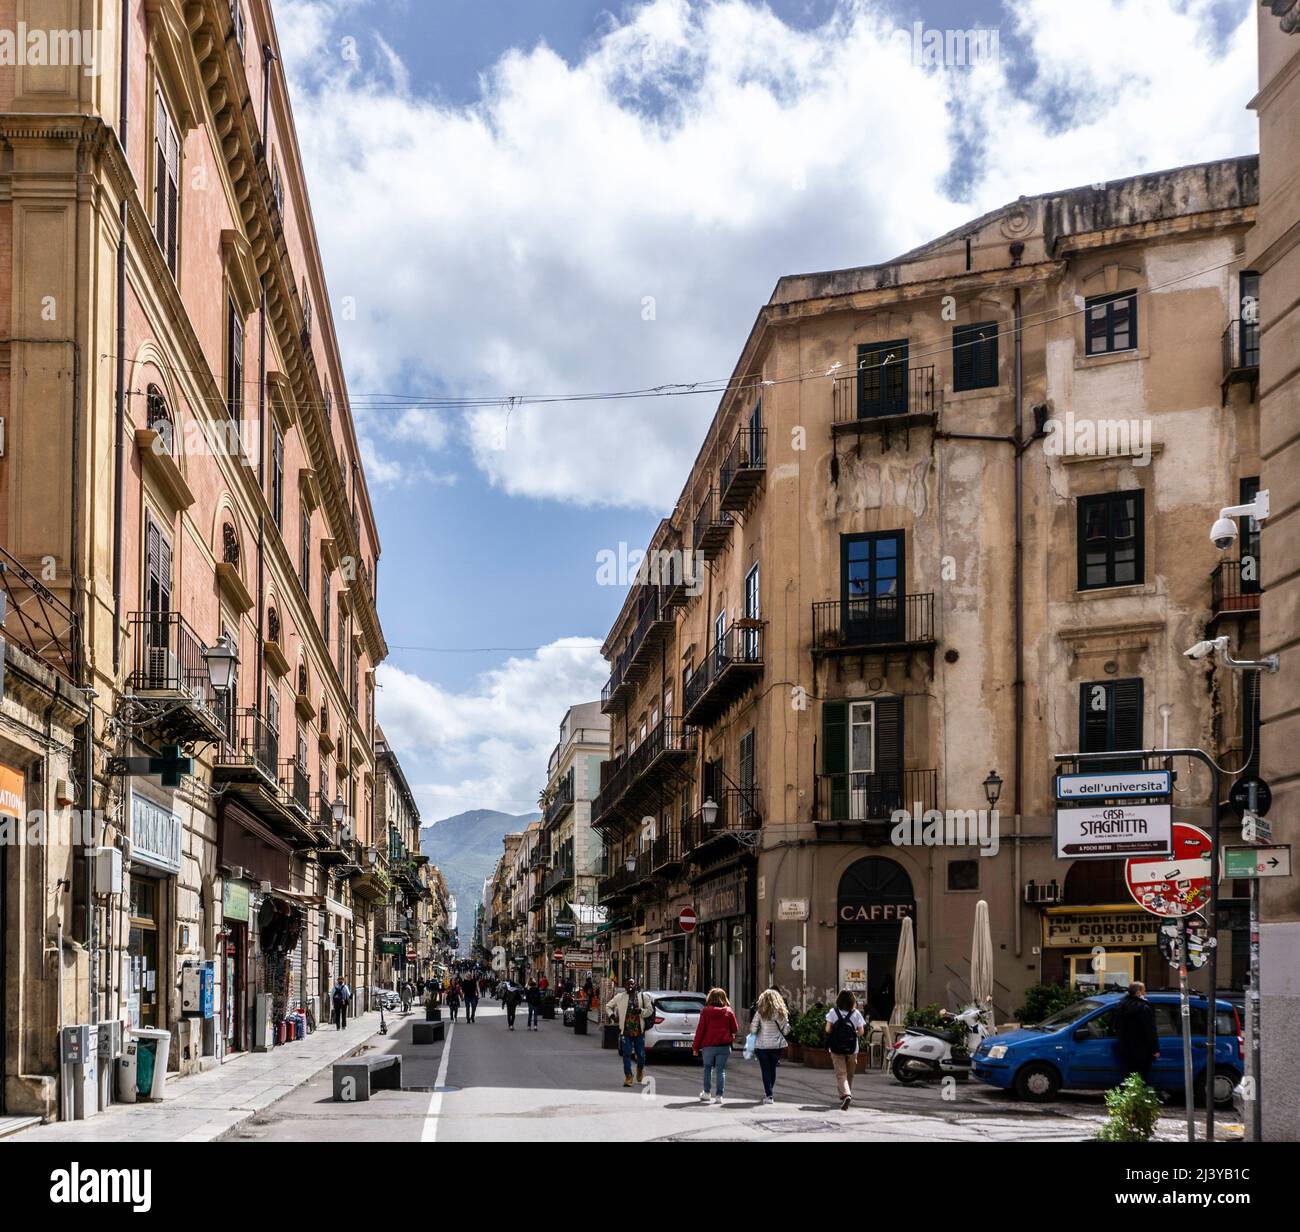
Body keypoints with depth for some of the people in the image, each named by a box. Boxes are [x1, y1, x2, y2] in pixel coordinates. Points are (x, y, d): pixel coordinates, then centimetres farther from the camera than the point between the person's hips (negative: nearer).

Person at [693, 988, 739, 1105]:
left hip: (708, 1045, 0)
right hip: (724, 1046, 0)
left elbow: (700, 1030, -5)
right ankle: (719, 1096, 1)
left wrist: (696, 1047, 1)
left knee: (707, 1067, 16)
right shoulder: (729, 1011, -2)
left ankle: (706, 1093, 14)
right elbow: (735, 1029, 3)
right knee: (721, 1070, 5)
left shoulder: (705, 1011, -5)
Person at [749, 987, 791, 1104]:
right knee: (773, 1069, 16)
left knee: (766, 1070, 2)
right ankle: (768, 1092, 27)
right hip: (777, 1045, 2)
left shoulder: (760, 1012, -8)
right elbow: (786, 1031, 2)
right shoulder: (781, 1013, -1)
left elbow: (753, 1029, -8)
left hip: (762, 1045, -2)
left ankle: (768, 1095, -4)